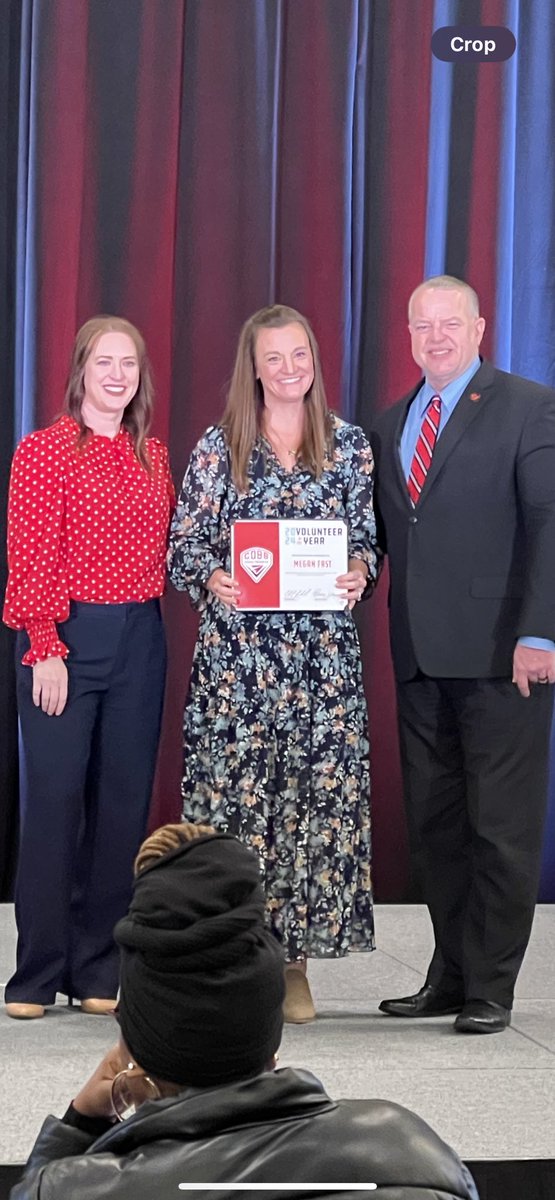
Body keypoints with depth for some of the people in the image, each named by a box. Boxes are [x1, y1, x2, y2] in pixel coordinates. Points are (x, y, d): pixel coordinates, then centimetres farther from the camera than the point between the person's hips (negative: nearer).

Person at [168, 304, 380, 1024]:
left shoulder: (349, 445, 9)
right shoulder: (219, 446, 6)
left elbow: (367, 535, 11)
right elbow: (184, 543, 5)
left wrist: (359, 572, -10)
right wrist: (212, 578, -14)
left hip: (323, 648, 1)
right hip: (235, 649, -1)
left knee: (319, 790, -1)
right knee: (234, 791, -3)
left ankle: (295, 964, 8)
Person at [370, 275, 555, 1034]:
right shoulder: (390, 424, 17)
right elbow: (386, 535, 17)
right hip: (421, 656, 6)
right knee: (433, 823, 9)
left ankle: (491, 987, 8)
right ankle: (451, 975, 18)